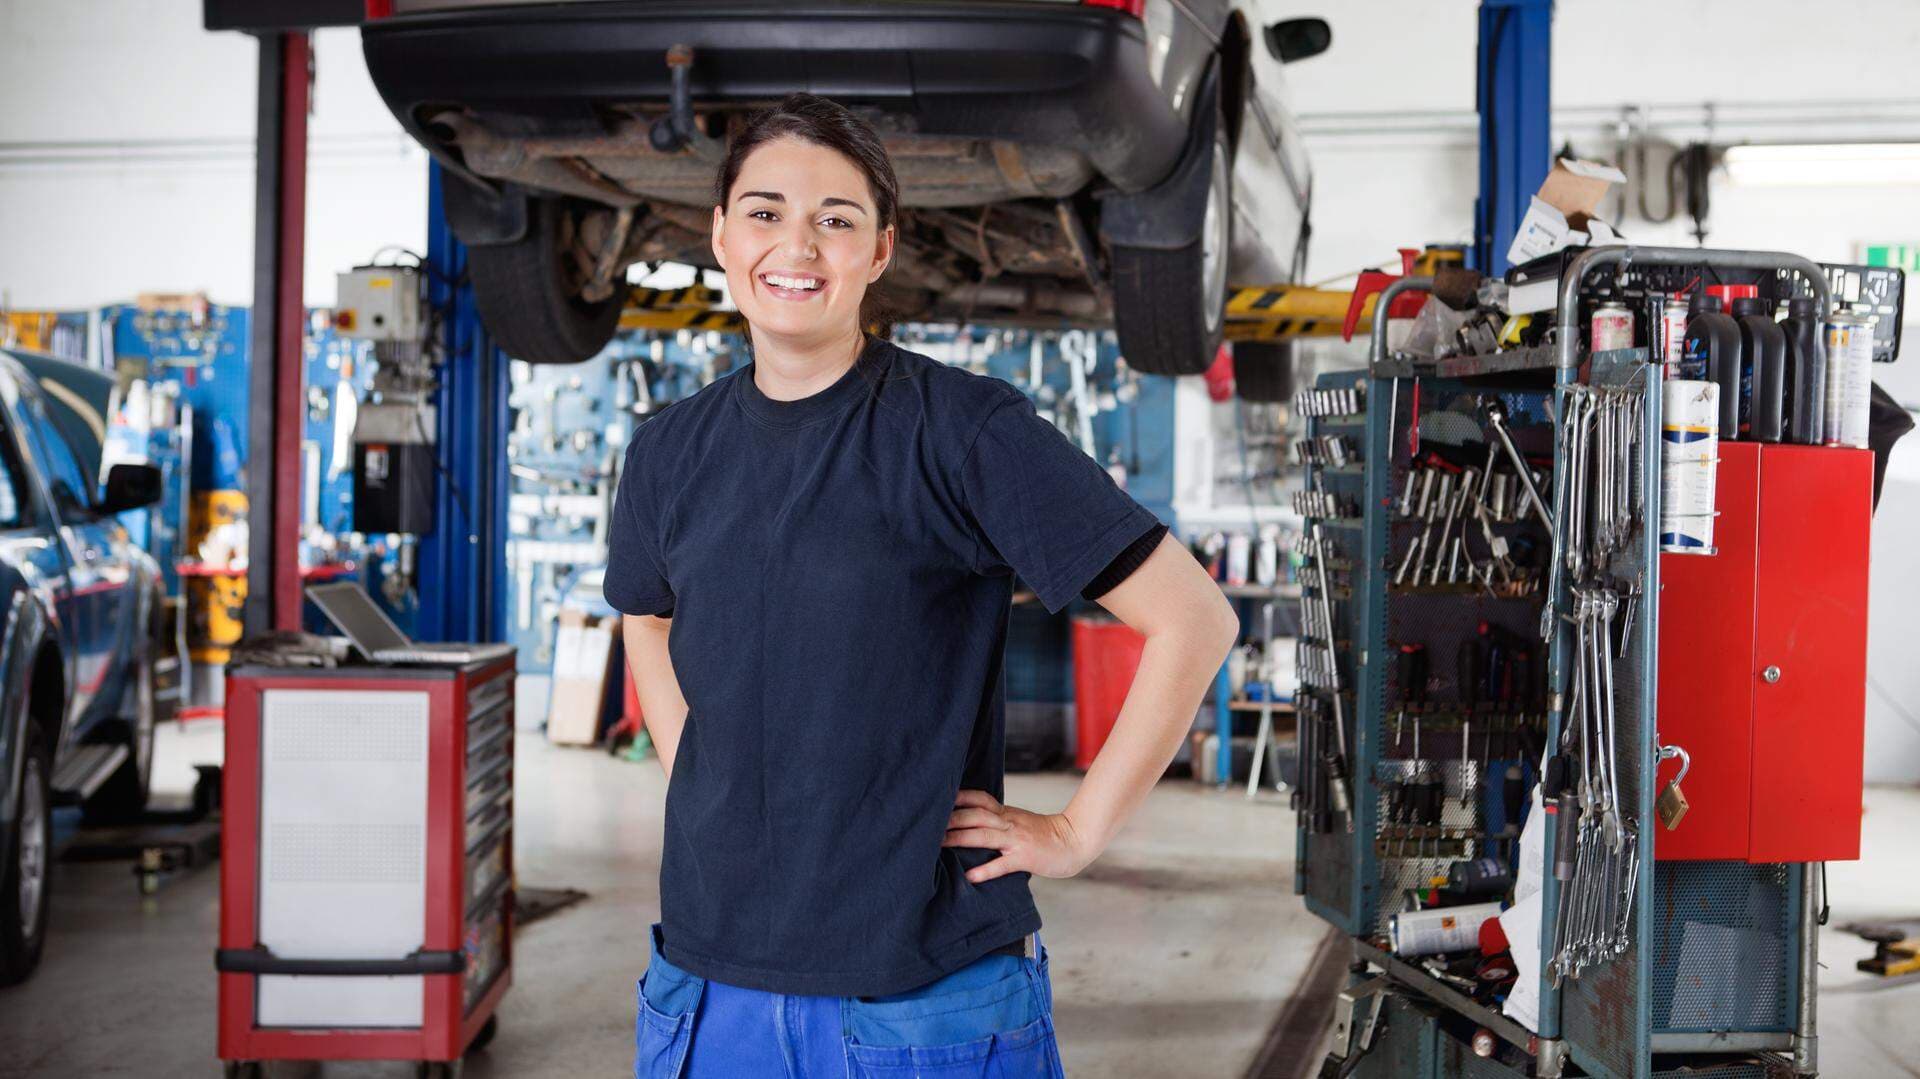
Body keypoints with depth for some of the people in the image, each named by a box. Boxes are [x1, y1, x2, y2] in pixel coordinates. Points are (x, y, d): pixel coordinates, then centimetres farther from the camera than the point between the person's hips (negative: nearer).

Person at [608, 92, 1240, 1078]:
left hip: (928, 994, -4)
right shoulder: (670, 452, 4)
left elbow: (1193, 621, -12)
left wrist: (1075, 833, -10)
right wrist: (701, 788, 12)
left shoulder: (964, 430, -12)